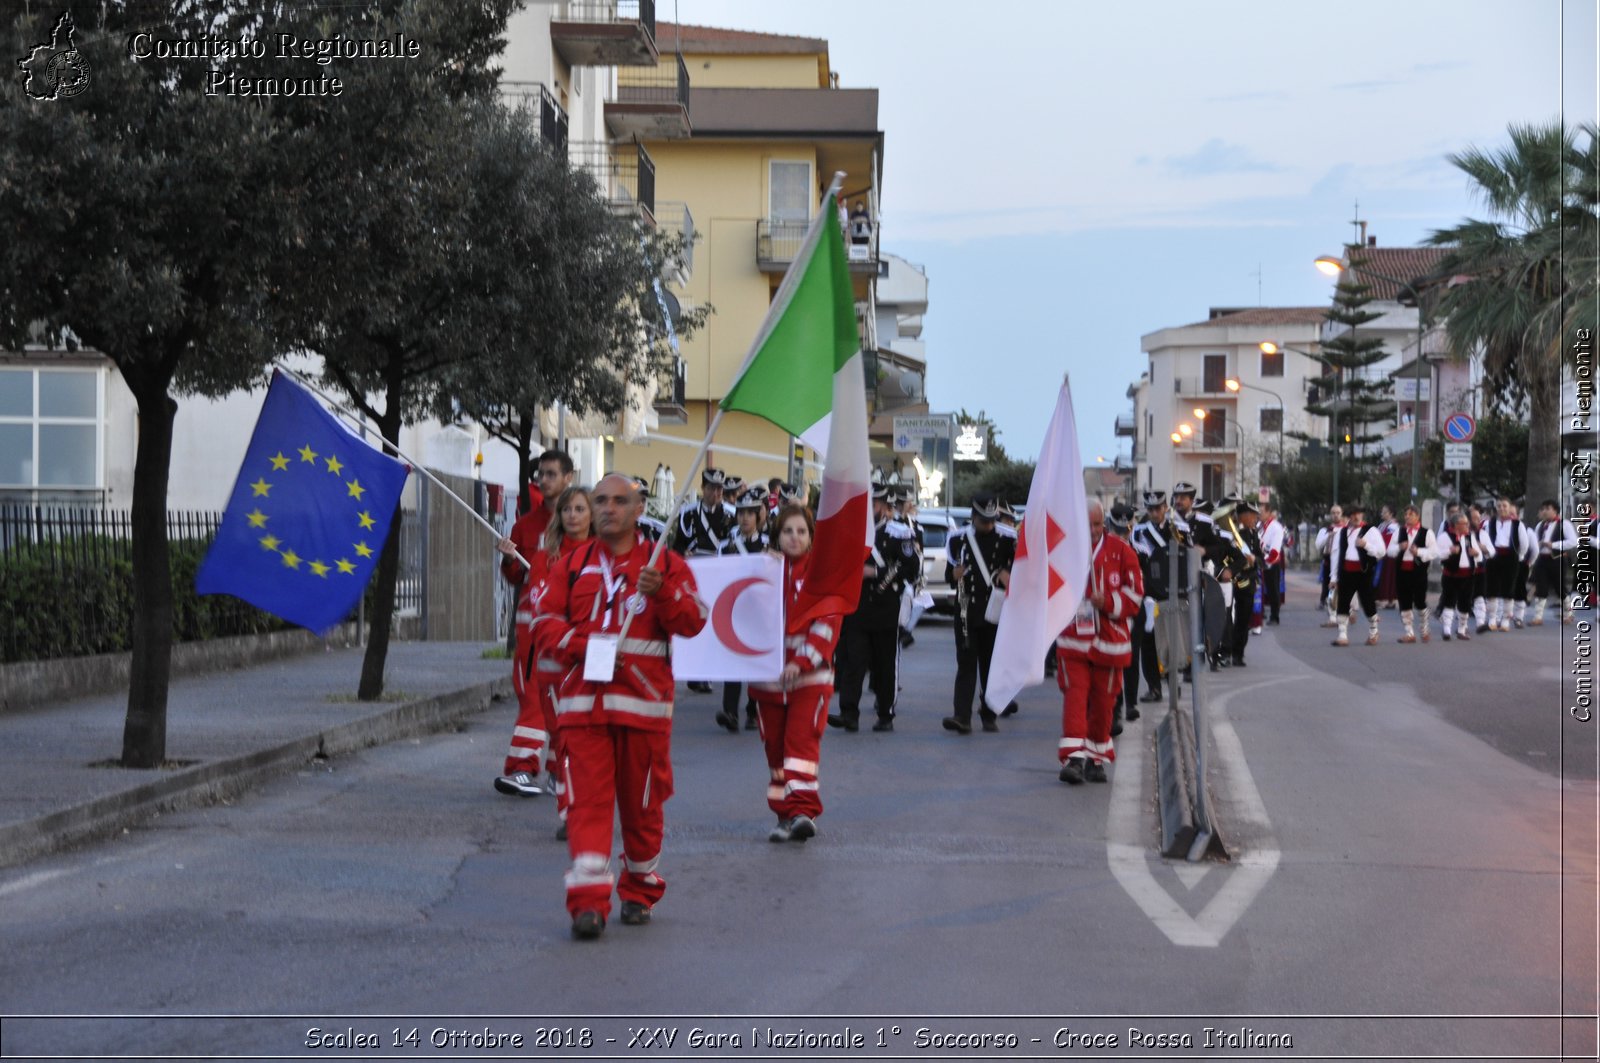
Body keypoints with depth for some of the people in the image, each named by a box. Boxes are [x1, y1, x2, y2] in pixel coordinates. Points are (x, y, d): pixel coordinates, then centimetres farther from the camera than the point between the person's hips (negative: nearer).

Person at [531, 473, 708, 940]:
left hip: (644, 699, 0)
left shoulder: (666, 564, 7)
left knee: (642, 800, 8)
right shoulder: (571, 566, 12)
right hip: (583, 698, 1)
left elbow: (693, 622, -4)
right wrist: (584, 646, -11)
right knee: (587, 800, -8)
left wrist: (662, 592, -22)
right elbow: (544, 623, 6)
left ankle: (640, 892, 25)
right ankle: (588, 900, -12)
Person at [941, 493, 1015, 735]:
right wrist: (954, 574, -12)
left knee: (991, 665, 6)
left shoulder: (1007, 539, 2)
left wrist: (1008, 576, -12)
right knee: (966, 663, -7)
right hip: (966, 612, 0)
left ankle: (989, 715, 17)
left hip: (996, 611, 0)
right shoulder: (958, 539, 5)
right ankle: (962, 717, -14)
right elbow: (949, 574, 10)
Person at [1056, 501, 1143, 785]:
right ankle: (1074, 757, -16)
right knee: (1074, 695, -12)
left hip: (1109, 641, 0)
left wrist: (1108, 602, -18)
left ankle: (1096, 759, 21)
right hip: (1072, 640, 0)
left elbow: (1135, 596, -2)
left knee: (1103, 701, 7)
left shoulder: (1121, 552, -1)